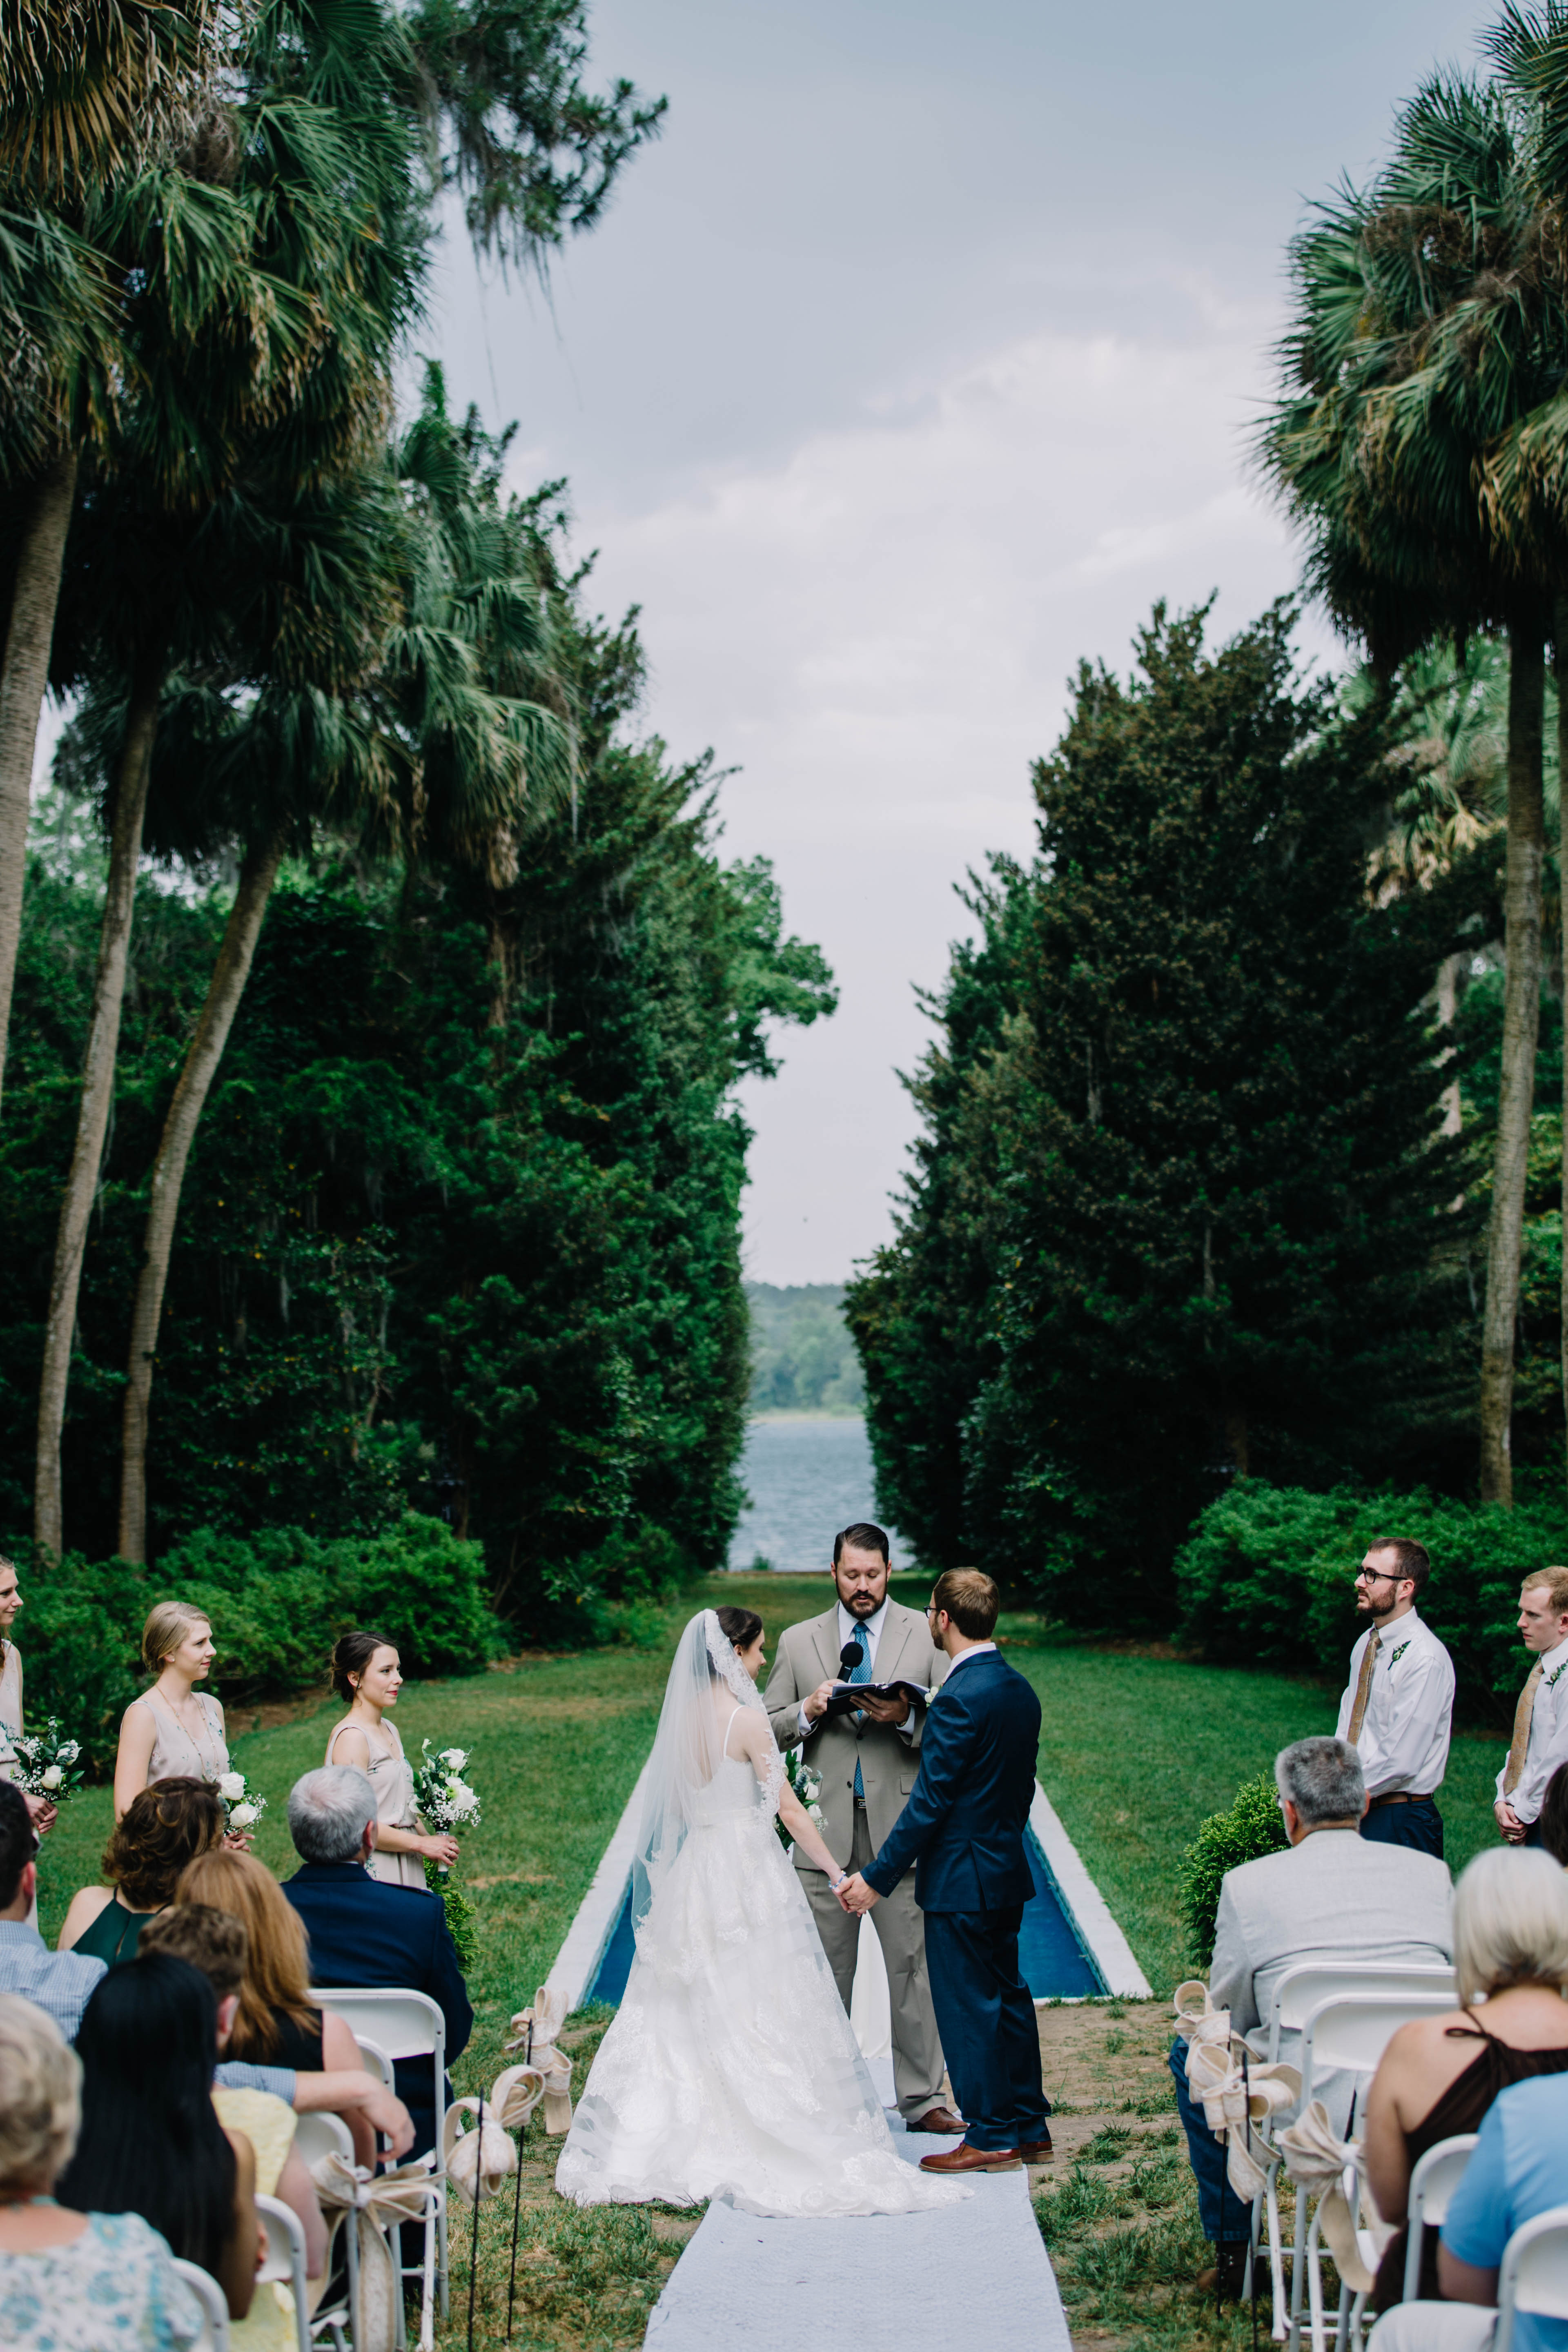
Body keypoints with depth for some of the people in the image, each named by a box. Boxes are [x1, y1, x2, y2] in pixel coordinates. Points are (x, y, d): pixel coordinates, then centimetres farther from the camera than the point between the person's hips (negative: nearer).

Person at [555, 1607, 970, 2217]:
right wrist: (836, 1872, -4)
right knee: (762, 2014, 1)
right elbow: (789, 1808, -12)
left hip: (692, 1873, 7)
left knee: (687, 2012, 13)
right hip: (748, 1876, -7)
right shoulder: (746, 1718, -15)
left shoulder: (684, 1715, 5)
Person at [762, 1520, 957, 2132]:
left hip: (902, 1828, -1)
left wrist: (907, 1718, -17)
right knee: (824, 1972, 7)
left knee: (914, 1967, 0)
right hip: (826, 1829, 1)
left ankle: (922, 2099, 10)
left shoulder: (926, 1635, 5)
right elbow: (767, 1730, 11)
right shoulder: (798, 1641, 10)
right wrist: (808, 1712, -10)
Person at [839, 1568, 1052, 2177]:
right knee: (1008, 1997, 17)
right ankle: (1029, 2127, 26)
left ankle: (992, 2137, 12)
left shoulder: (960, 1698, -22)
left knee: (969, 2008, 2)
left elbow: (928, 1802, -21)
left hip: (961, 1880, -9)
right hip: (1007, 1872, 9)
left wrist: (878, 1877, -15)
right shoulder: (1020, 1689, 6)